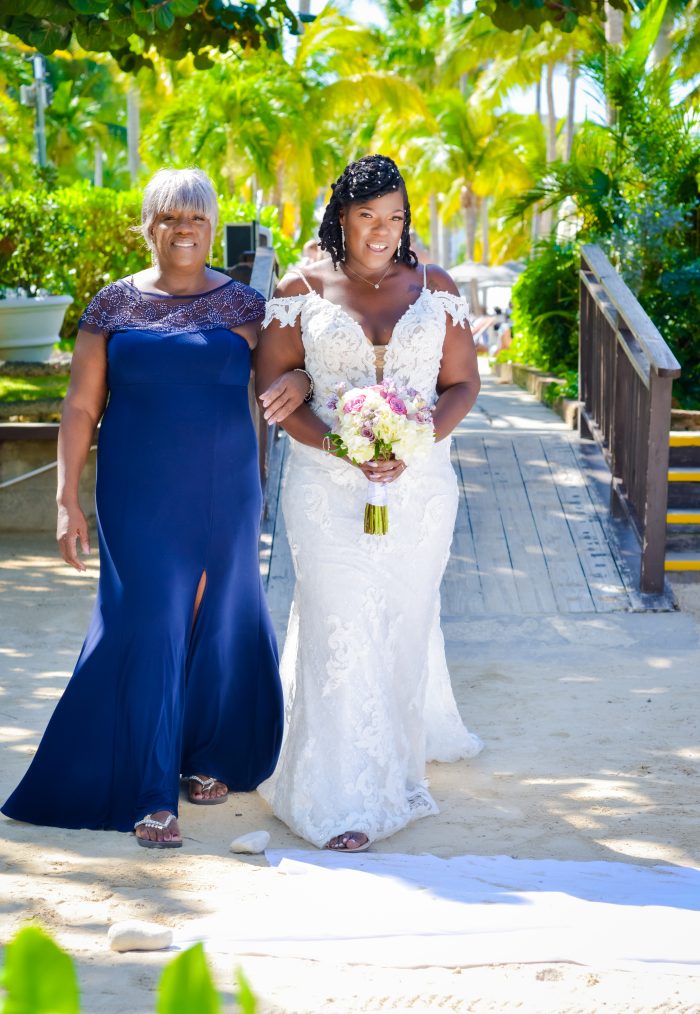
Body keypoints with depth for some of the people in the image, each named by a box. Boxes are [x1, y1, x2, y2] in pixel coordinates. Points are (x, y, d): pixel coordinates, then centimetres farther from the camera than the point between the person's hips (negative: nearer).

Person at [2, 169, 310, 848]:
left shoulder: (243, 305, 4)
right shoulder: (115, 304, 3)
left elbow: (292, 363, 5)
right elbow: (81, 407, 3)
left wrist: (300, 380, -21)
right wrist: (68, 498, -2)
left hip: (224, 493, 2)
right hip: (140, 497, -1)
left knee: (218, 622, 10)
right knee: (149, 627, -6)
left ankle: (210, 757, 31)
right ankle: (151, 798, -1)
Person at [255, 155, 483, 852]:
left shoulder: (435, 290, 5)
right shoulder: (302, 292, 1)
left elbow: (462, 383, 5)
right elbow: (272, 384, -1)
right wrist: (339, 447, -15)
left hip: (418, 485, 2)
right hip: (327, 488, -2)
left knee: (404, 618, 12)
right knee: (338, 626, -7)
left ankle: (405, 739, 39)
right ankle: (341, 800, -1)